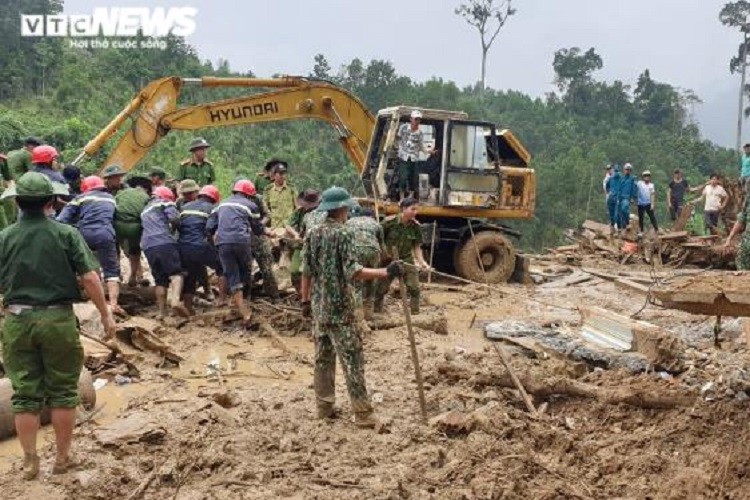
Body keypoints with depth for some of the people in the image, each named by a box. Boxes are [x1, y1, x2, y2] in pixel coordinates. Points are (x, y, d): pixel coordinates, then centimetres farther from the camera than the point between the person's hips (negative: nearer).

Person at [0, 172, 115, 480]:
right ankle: (62, 458, 19)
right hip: (58, 319, -1)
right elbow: (90, 278, -10)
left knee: (25, 393, 10)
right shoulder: (66, 234, -6)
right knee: (62, 391, 10)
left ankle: (30, 461, 17)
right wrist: (106, 314, -2)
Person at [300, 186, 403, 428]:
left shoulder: (312, 234, 6)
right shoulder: (344, 233, -14)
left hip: (319, 306, 7)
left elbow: (307, 272, 9)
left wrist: (305, 301, 17)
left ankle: (324, 406, 22)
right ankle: (363, 414, 1)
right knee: (352, 360, -2)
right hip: (340, 307, -7)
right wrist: (386, 273, -23)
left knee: (323, 357, 14)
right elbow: (352, 272, -22)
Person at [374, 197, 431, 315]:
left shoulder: (415, 226, -9)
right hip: (388, 260, -2)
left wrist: (422, 262, -19)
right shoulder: (389, 222, -18)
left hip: (407, 260, 2)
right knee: (380, 290, 6)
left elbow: (417, 247, -5)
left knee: (414, 289, -7)